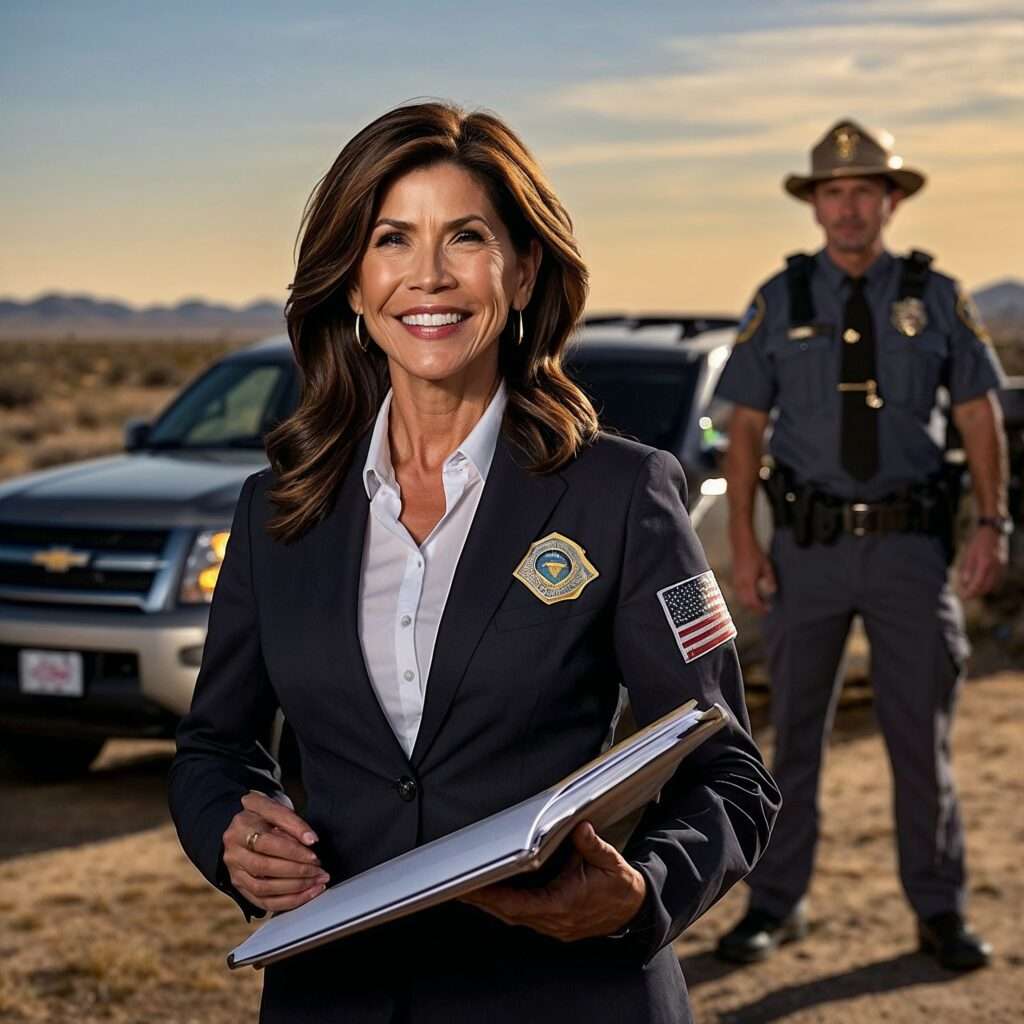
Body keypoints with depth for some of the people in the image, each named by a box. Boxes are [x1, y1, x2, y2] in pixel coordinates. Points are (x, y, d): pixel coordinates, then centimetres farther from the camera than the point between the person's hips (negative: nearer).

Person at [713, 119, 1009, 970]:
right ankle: (775, 906, 19)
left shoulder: (936, 298, 3)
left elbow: (980, 417, 4)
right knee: (794, 734, 8)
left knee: (922, 735, 5)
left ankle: (941, 913, 17)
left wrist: (992, 524, -6)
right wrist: (743, 542, -5)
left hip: (910, 546, 0)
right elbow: (745, 427, 3)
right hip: (808, 547, 1)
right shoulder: (779, 301, 3)